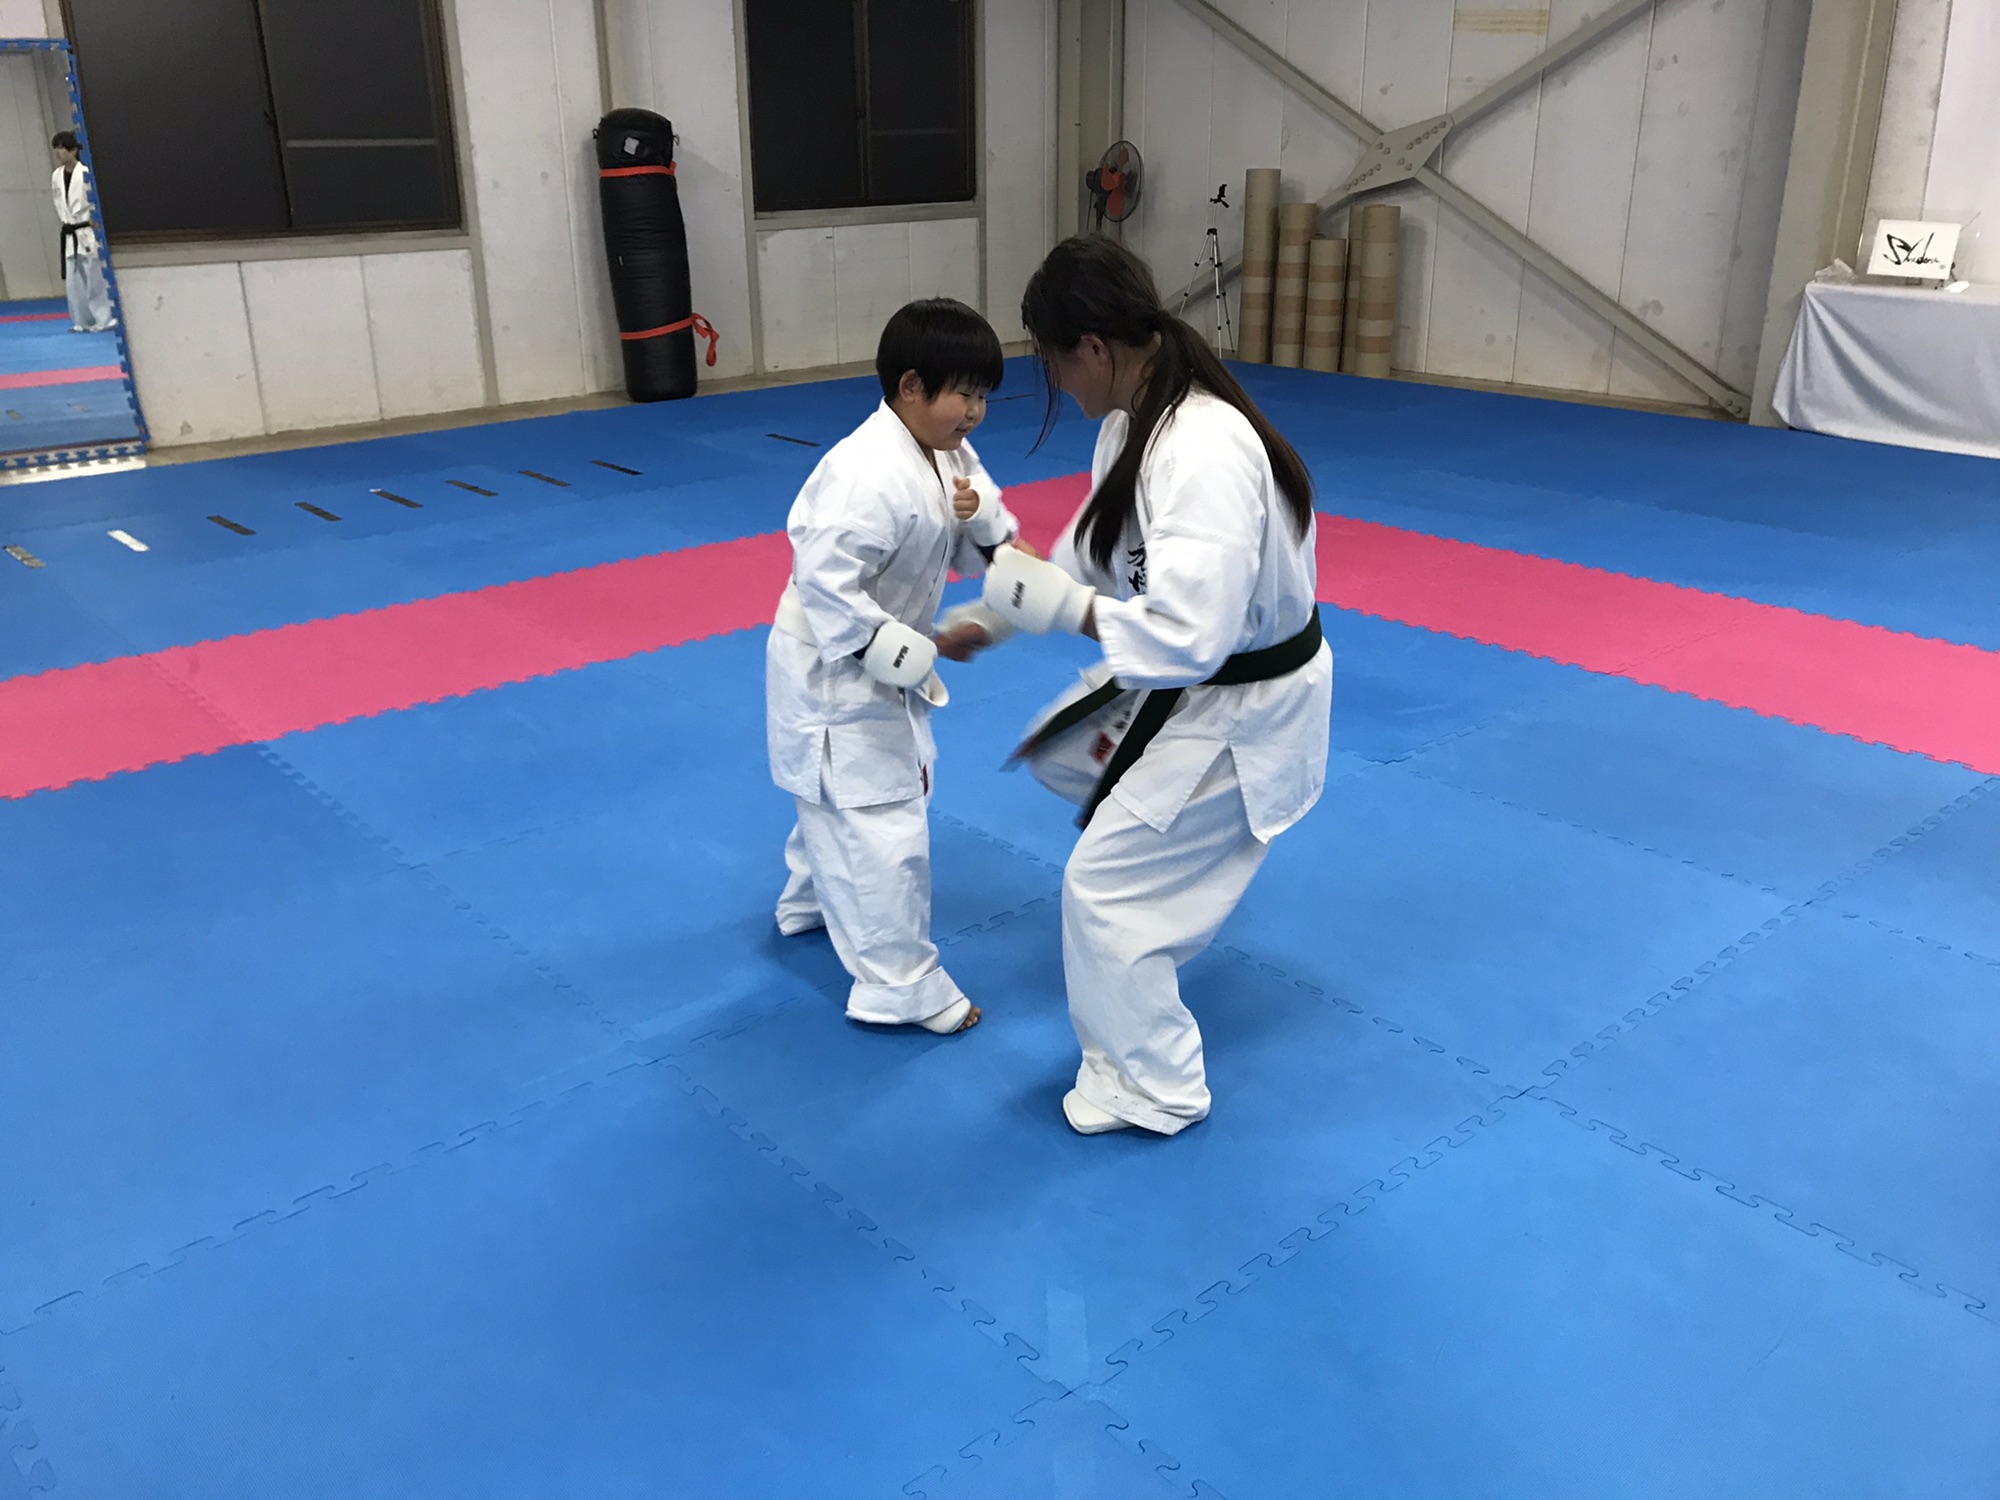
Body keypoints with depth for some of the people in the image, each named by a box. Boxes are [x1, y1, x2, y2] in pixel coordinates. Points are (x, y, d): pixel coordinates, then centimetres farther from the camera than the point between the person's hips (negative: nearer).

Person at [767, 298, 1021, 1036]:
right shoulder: (869, 476, -30)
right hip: (834, 668, -10)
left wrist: (981, 518, -16)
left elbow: (982, 553, 6)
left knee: (842, 802, 28)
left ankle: (812, 902, 52)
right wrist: (898, 654, -29)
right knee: (884, 825, -5)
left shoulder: (950, 457, 0)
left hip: (877, 665, 10)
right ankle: (899, 985, 8)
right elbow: (825, 580, -32)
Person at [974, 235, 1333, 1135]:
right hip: (1189, 680, 10)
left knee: (1105, 885, -1)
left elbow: (1189, 634, -37)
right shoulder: (1136, 420, -3)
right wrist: (997, 614, 8)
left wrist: (1061, 610, -25)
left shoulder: (1204, 456, -35)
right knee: (1058, 754, 27)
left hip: (1242, 709, -10)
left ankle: (1156, 1089, 19)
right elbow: (1099, 550, 10)